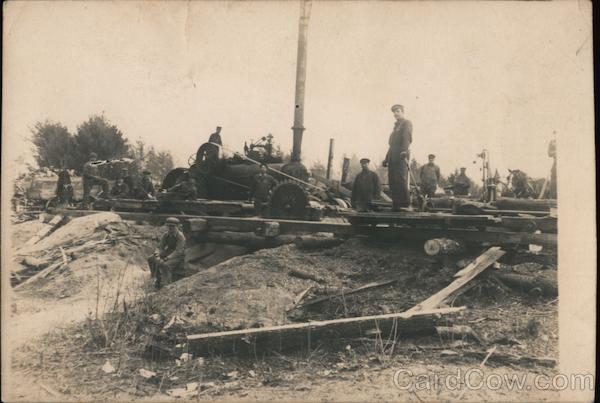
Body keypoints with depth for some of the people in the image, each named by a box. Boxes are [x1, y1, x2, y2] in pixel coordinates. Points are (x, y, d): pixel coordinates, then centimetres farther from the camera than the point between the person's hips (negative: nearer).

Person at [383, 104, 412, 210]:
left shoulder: (407, 123, 6)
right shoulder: (396, 126, 30)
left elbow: (407, 137, -11)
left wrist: (404, 151, -26)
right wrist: (386, 158, 22)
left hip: (401, 157, -8)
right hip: (392, 156, 8)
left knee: (401, 178, -17)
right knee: (392, 181, 1)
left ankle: (405, 201, -15)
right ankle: (395, 205, 0)